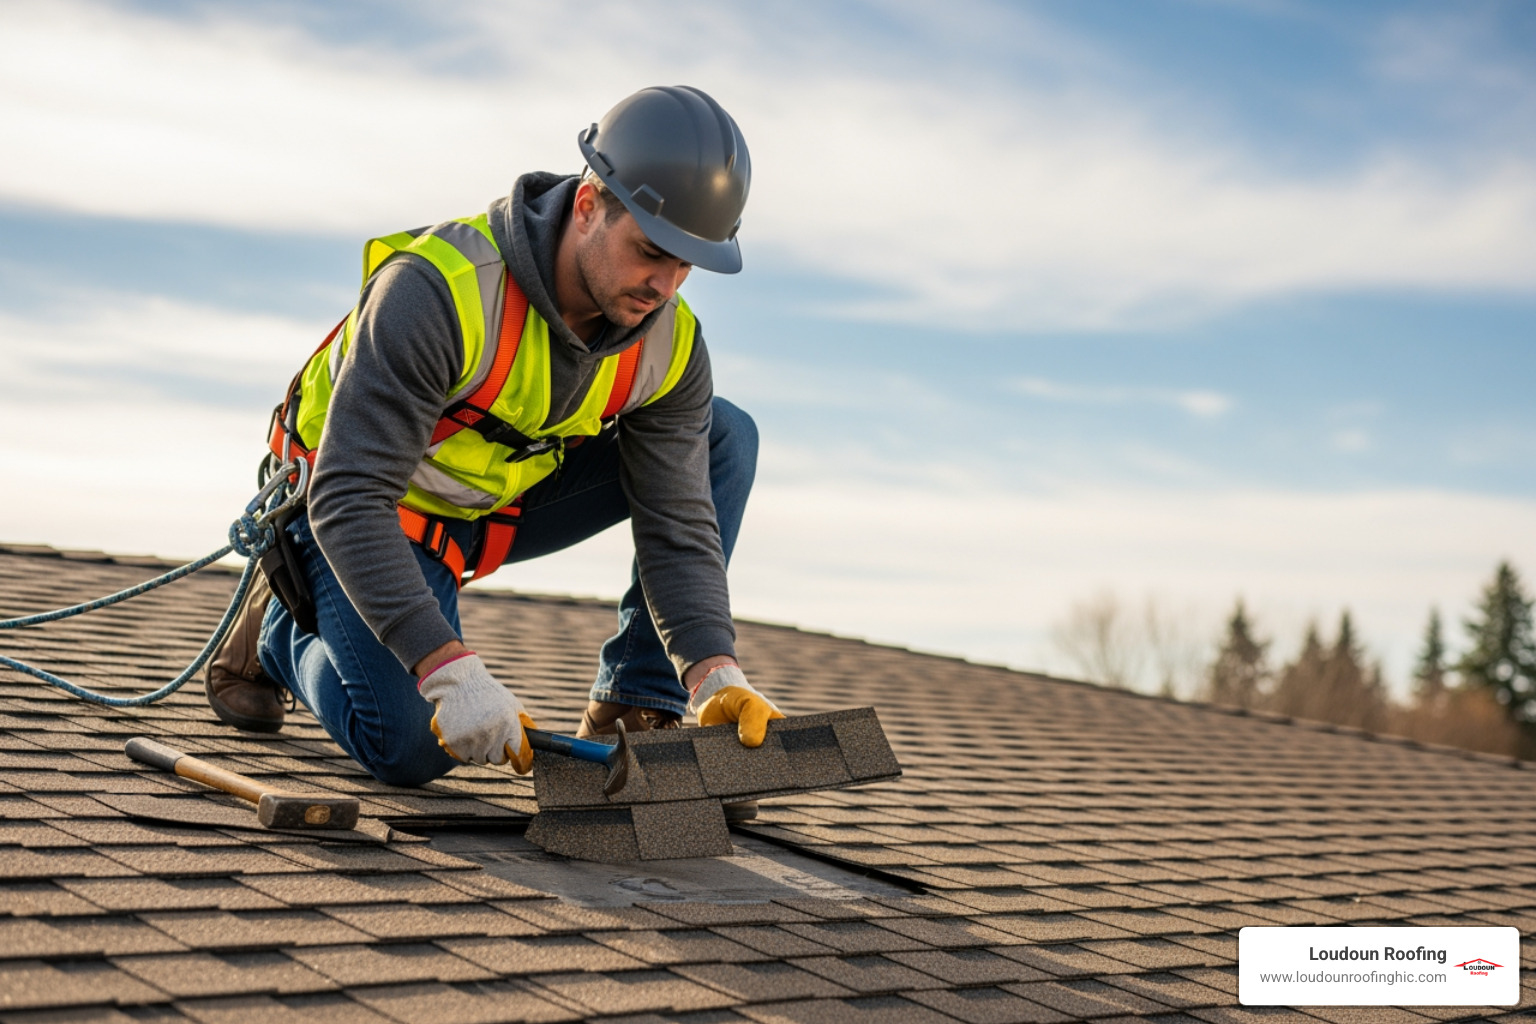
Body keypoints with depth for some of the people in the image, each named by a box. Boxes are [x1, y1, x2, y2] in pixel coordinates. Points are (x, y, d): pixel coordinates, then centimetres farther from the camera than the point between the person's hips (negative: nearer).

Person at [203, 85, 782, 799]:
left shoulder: (669, 345, -17)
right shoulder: (437, 292, -36)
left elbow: (678, 525, -15)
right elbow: (347, 502, -39)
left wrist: (717, 676, -33)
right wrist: (450, 670, -48)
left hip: (499, 506, 5)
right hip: (364, 514, -5)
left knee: (724, 438, -10)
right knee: (413, 750, -22)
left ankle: (633, 713, -7)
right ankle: (281, 629, 12)